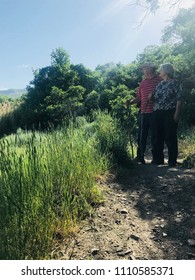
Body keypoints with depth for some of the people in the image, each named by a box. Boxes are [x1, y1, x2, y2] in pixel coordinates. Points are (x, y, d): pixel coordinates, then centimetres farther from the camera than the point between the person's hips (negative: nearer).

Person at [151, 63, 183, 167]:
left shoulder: (174, 84, -1)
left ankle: (172, 161, 7)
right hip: (158, 113, 6)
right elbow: (153, 98, 18)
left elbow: (179, 100, -7)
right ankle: (158, 160, 21)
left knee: (170, 137, -3)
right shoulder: (159, 85, 17)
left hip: (169, 113, -6)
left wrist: (176, 114, -15)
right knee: (158, 137, 9)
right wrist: (151, 97, -5)